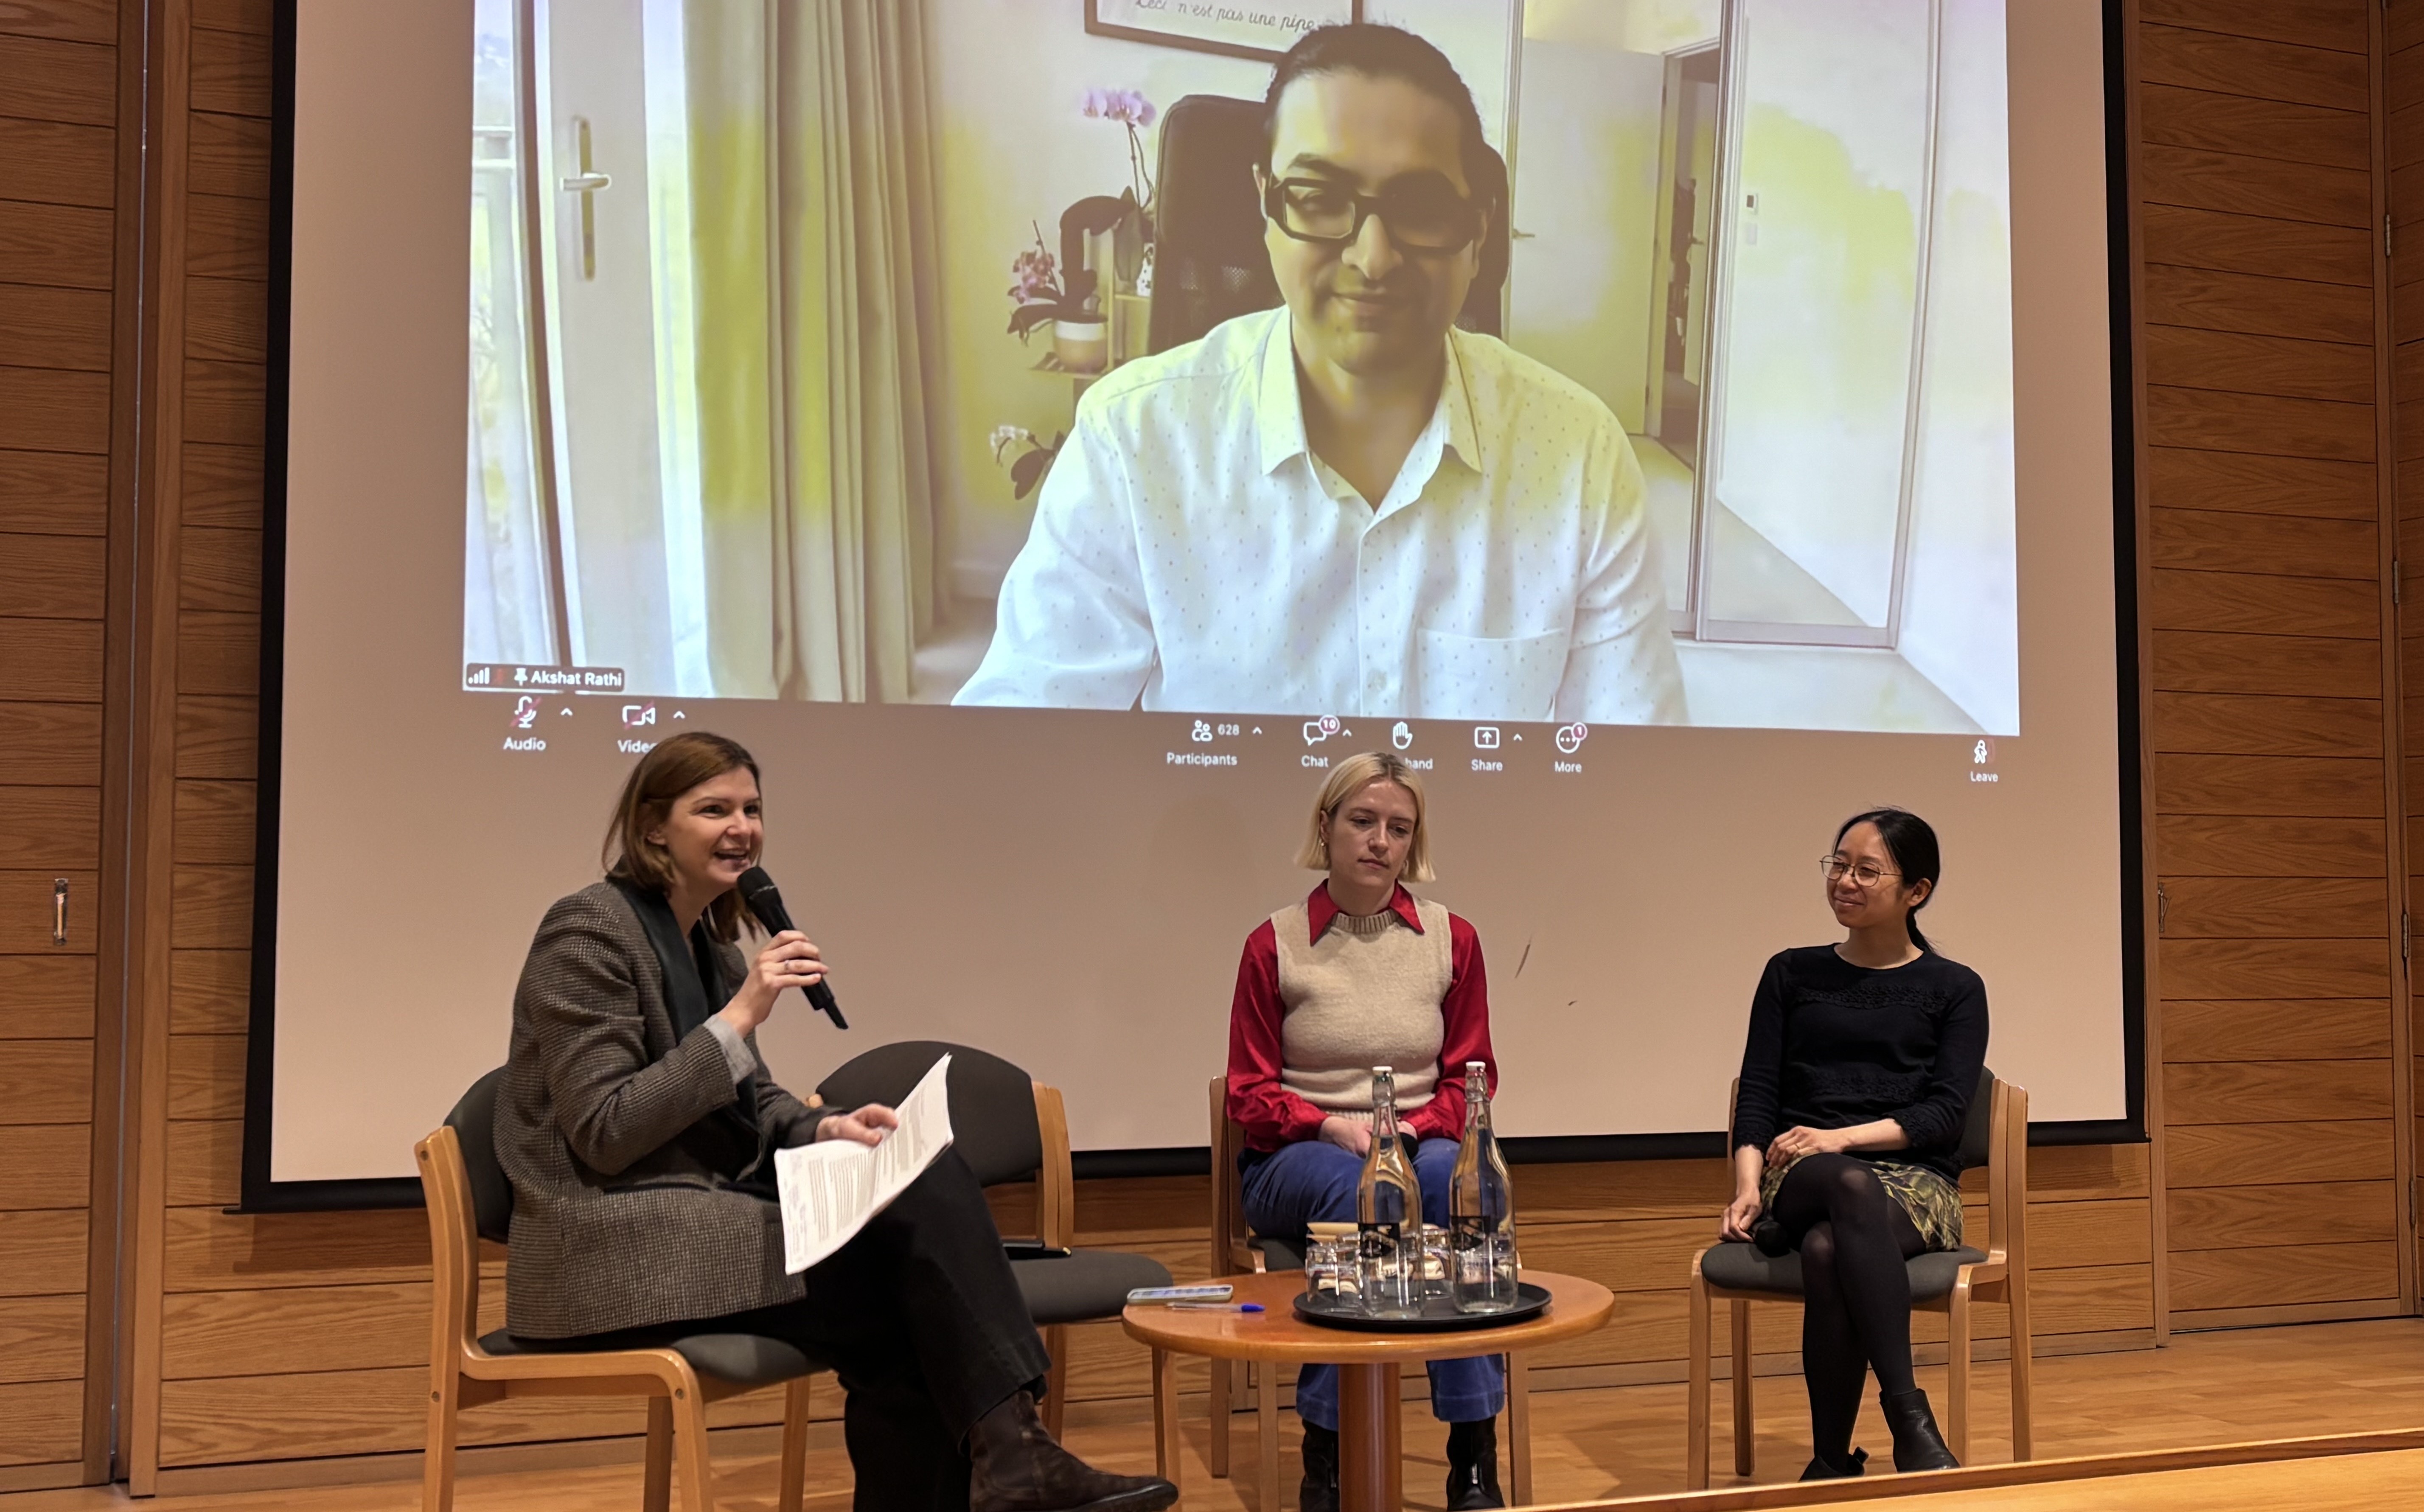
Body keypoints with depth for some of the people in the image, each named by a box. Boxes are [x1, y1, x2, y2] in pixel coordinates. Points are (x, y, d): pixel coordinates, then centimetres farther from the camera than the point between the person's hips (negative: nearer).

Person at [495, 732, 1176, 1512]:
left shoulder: (708, 940, 14)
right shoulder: (589, 933, -11)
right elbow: (605, 1135, -18)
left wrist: (828, 1128, -2)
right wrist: (740, 1016, -21)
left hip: (705, 1219, 7)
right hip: (622, 1252, -7)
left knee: (928, 1178, -16)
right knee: (915, 1273, -19)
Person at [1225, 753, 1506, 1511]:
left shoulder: (1452, 941, 8)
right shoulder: (1276, 944, 2)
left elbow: (1470, 1079, 9)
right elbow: (1250, 1094, 4)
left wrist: (1412, 1128, -11)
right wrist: (1331, 1127, -15)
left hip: (1419, 1142, 2)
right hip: (1298, 1161, -1)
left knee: (1450, 1174, -34)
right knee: (1354, 1188, -36)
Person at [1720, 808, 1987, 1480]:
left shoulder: (1955, 990, 13)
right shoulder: (1791, 973, 18)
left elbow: (1945, 1114, 0)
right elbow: (1758, 1092, 8)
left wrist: (1841, 1137, -15)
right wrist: (1749, 1183, -10)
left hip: (1913, 1180, -1)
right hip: (1803, 1178, 1)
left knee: (1827, 1250, -38)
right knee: (1851, 1187, -39)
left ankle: (1832, 1461, -31)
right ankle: (1910, 1421, -42)